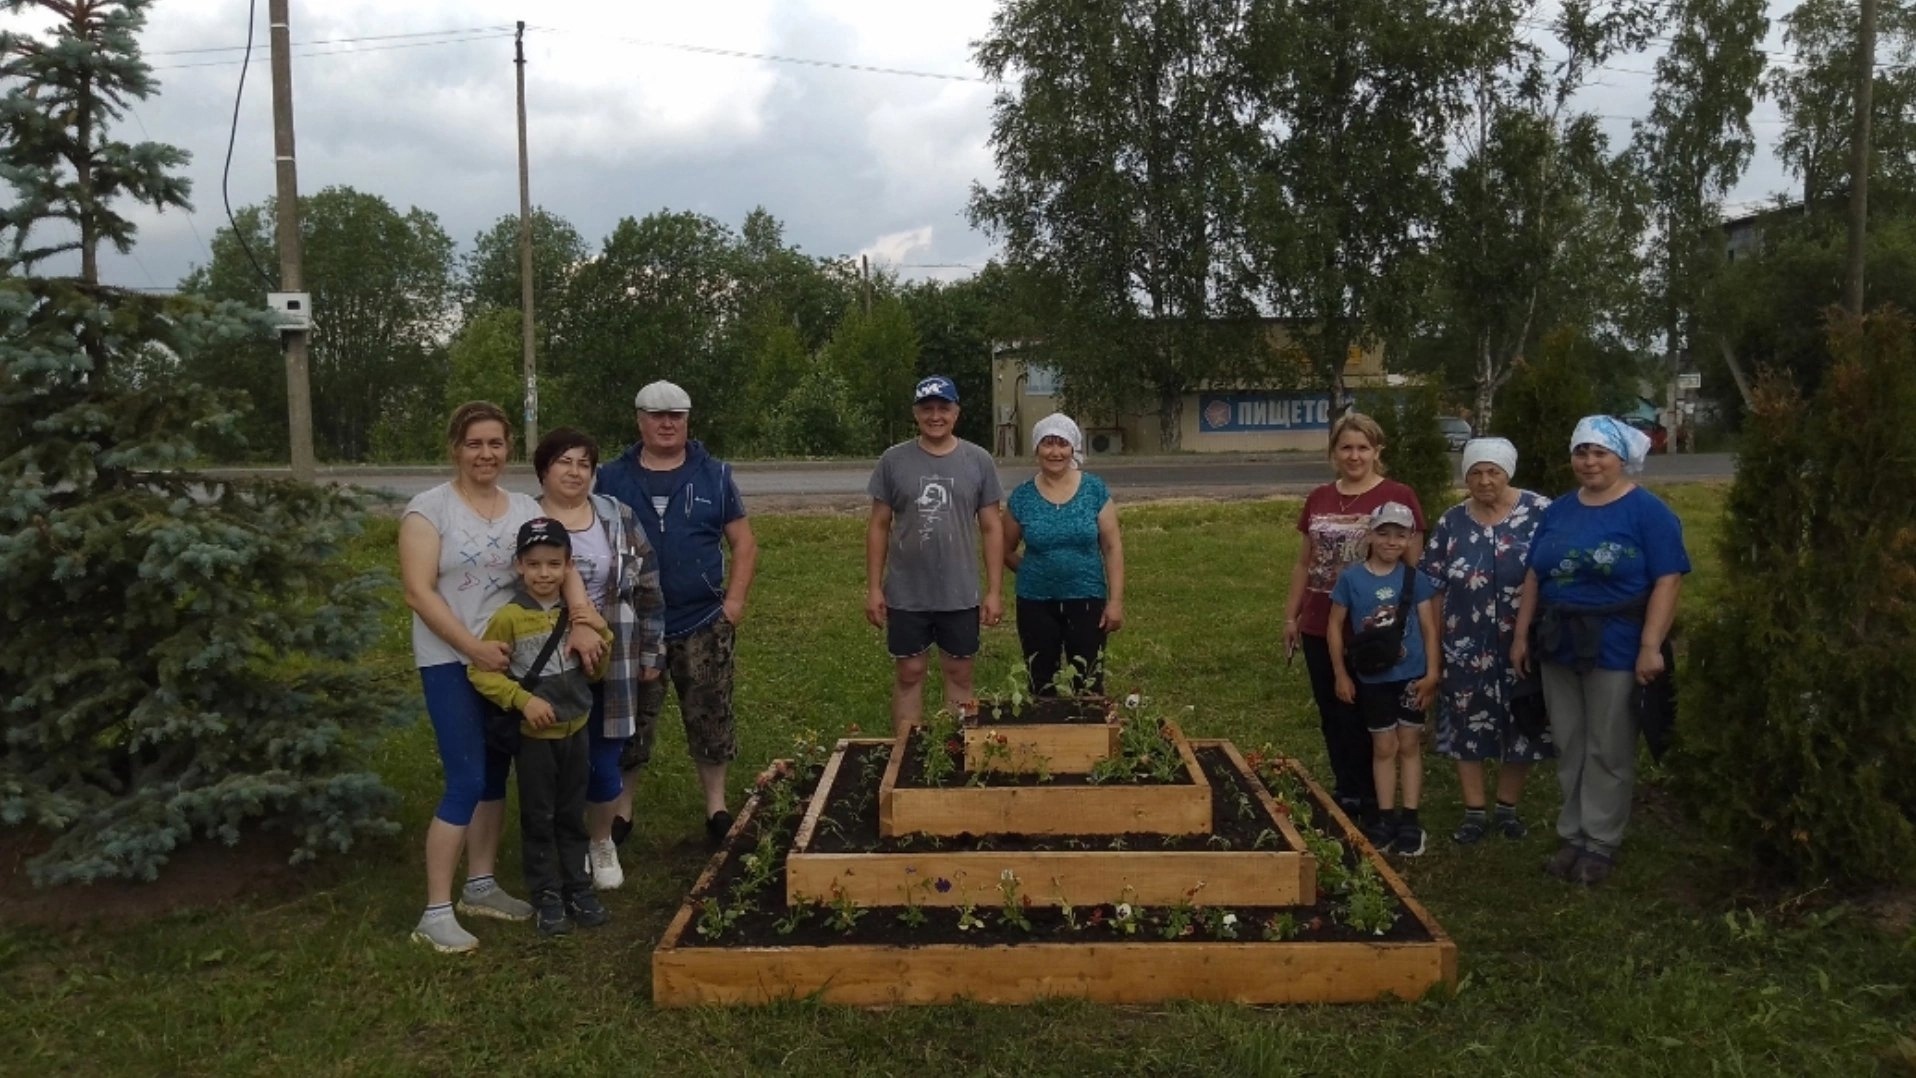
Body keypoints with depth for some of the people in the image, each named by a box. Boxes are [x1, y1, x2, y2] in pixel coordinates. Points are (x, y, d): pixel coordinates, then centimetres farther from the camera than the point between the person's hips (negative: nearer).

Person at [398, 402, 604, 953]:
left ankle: (480, 887, 28)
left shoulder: (524, 509, 7)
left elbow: (562, 567, -3)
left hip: (511, 658, 6)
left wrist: (582, 623, -21)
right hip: (451, 662, -6)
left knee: (495, 775, 13)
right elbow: (419, 591, -14)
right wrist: (473, 647, -21)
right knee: (467, 781, -9)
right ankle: (436, 912, 0)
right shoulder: (429, 508, -8)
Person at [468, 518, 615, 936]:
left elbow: (594, 673, 7)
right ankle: (547, 896, 20)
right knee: (539, 819, 8)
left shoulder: (576, 614, 1)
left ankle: (577, 889, 27)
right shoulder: (509, 617, -13)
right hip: (535, 734, -4)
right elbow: (481, 672, -12)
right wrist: (523, 699, -20)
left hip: (576, 729, 4)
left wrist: (602, 634, -9)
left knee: (572, 815, 15)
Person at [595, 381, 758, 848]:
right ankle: (619, 808, 23)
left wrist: (734, 601, -5)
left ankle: (716, 806, 22)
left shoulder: (713, 475, 3)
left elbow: (743, 543, 5)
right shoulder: (613, 479, 3)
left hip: (703, 624, 0)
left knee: (710, 718, 8)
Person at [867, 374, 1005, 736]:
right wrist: (873, 588, -2)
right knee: (908, 674, 8)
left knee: (959, 674, 10)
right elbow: (879, 526, 3)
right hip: (905, 595, 0)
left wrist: (994, 591, -2)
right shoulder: (894, 460, -1)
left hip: (961, 595, 0)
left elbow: (991, 528, 2)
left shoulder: (978, 461, 0)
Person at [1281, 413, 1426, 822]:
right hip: (1320, 629, 5)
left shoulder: (1398, 497, -6)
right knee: (1332, 716, 12)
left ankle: (1368, 802, 18)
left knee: (1364, 717, 3)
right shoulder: (1318, 499, 9)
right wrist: (1291, 616, 13)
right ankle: (1345, 795, 26)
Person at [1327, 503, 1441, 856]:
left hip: (1411, 674, 0)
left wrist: (1432, 672, -7)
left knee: (1409, 745, 9)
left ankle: (1410, 820, 15)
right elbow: (1336, 626, 0)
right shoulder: (1351, 577, -7)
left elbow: (1429, 627, 0)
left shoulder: (1415, 578, -4)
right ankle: (1385, 817, 17)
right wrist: (1340, 674, -1)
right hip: (1373, 676, 0)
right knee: (1384, 747, 9)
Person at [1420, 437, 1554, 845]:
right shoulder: (1451, 523, 1)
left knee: (1519, 728, 10)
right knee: (1468, 728, 6)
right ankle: (1474, 813, 19)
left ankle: (1508, 808, 28)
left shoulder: (1540, 513, -5)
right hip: (1467, 649, 1)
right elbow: (1435, 588, 3)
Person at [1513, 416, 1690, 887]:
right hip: (1559, 648, 6)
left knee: (1608, 751, 4)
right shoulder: (1559, 511, 11)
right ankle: (1572, 835, 23)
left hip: (1617, 649, -5)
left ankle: (1600, 844, 15)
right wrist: (1521, 635, 9)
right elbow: (1534, 577, 13)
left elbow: (1667, 581, -14)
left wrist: (1651, 646, -20)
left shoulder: (1647, 511, -7)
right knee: (1568, 748, 12)